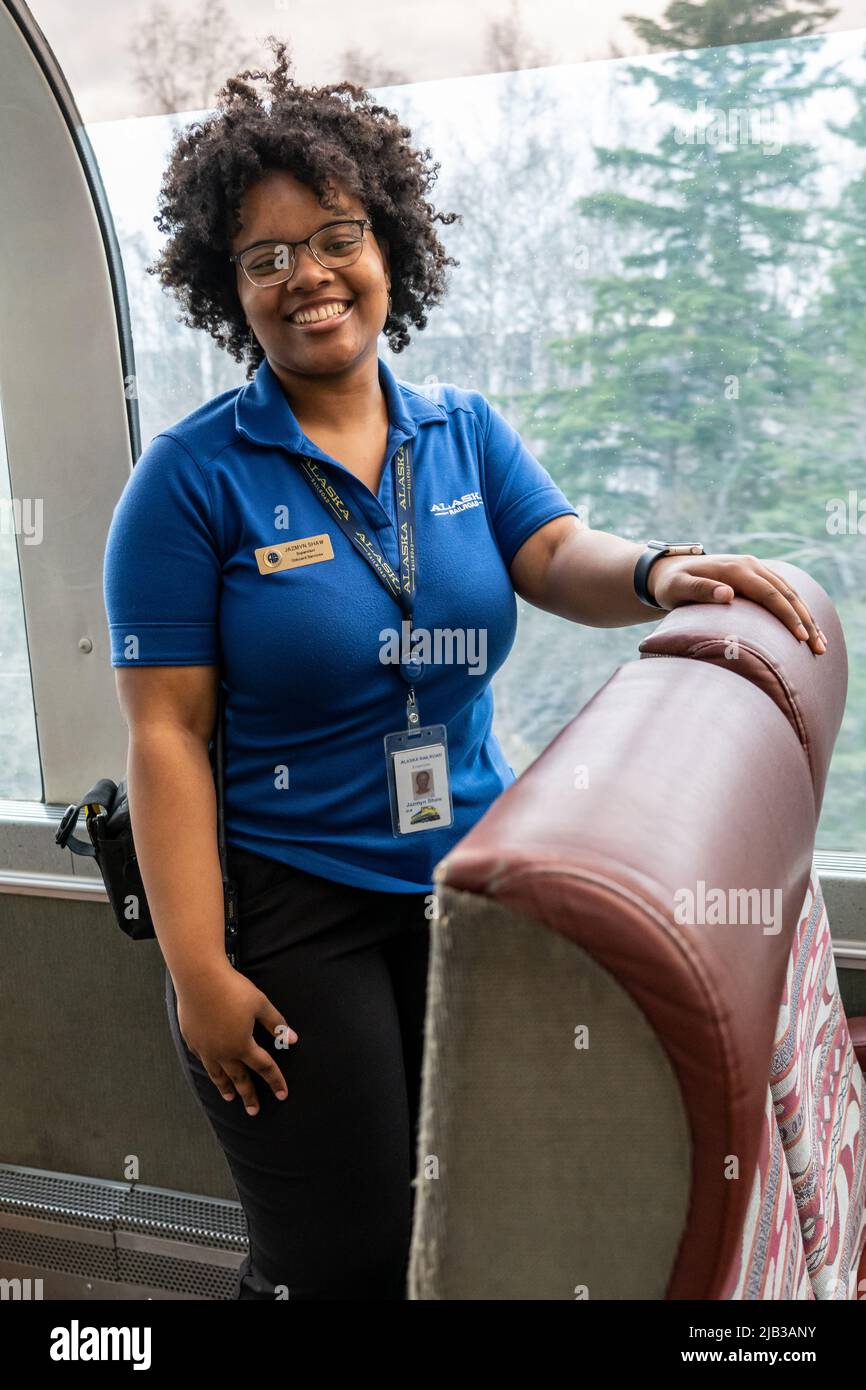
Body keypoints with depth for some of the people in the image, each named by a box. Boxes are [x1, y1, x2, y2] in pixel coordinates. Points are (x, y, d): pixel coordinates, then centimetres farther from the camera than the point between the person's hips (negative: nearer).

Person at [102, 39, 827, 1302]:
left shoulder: (464, 431, 5)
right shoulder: (194, 475, -9)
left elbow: (556, 554, -7)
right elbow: (167, 734, -12)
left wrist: (658, 575, -31)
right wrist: (197, 975, -15)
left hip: (468, 893, 5)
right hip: (291, 918, -4)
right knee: (341, 1260, 7)